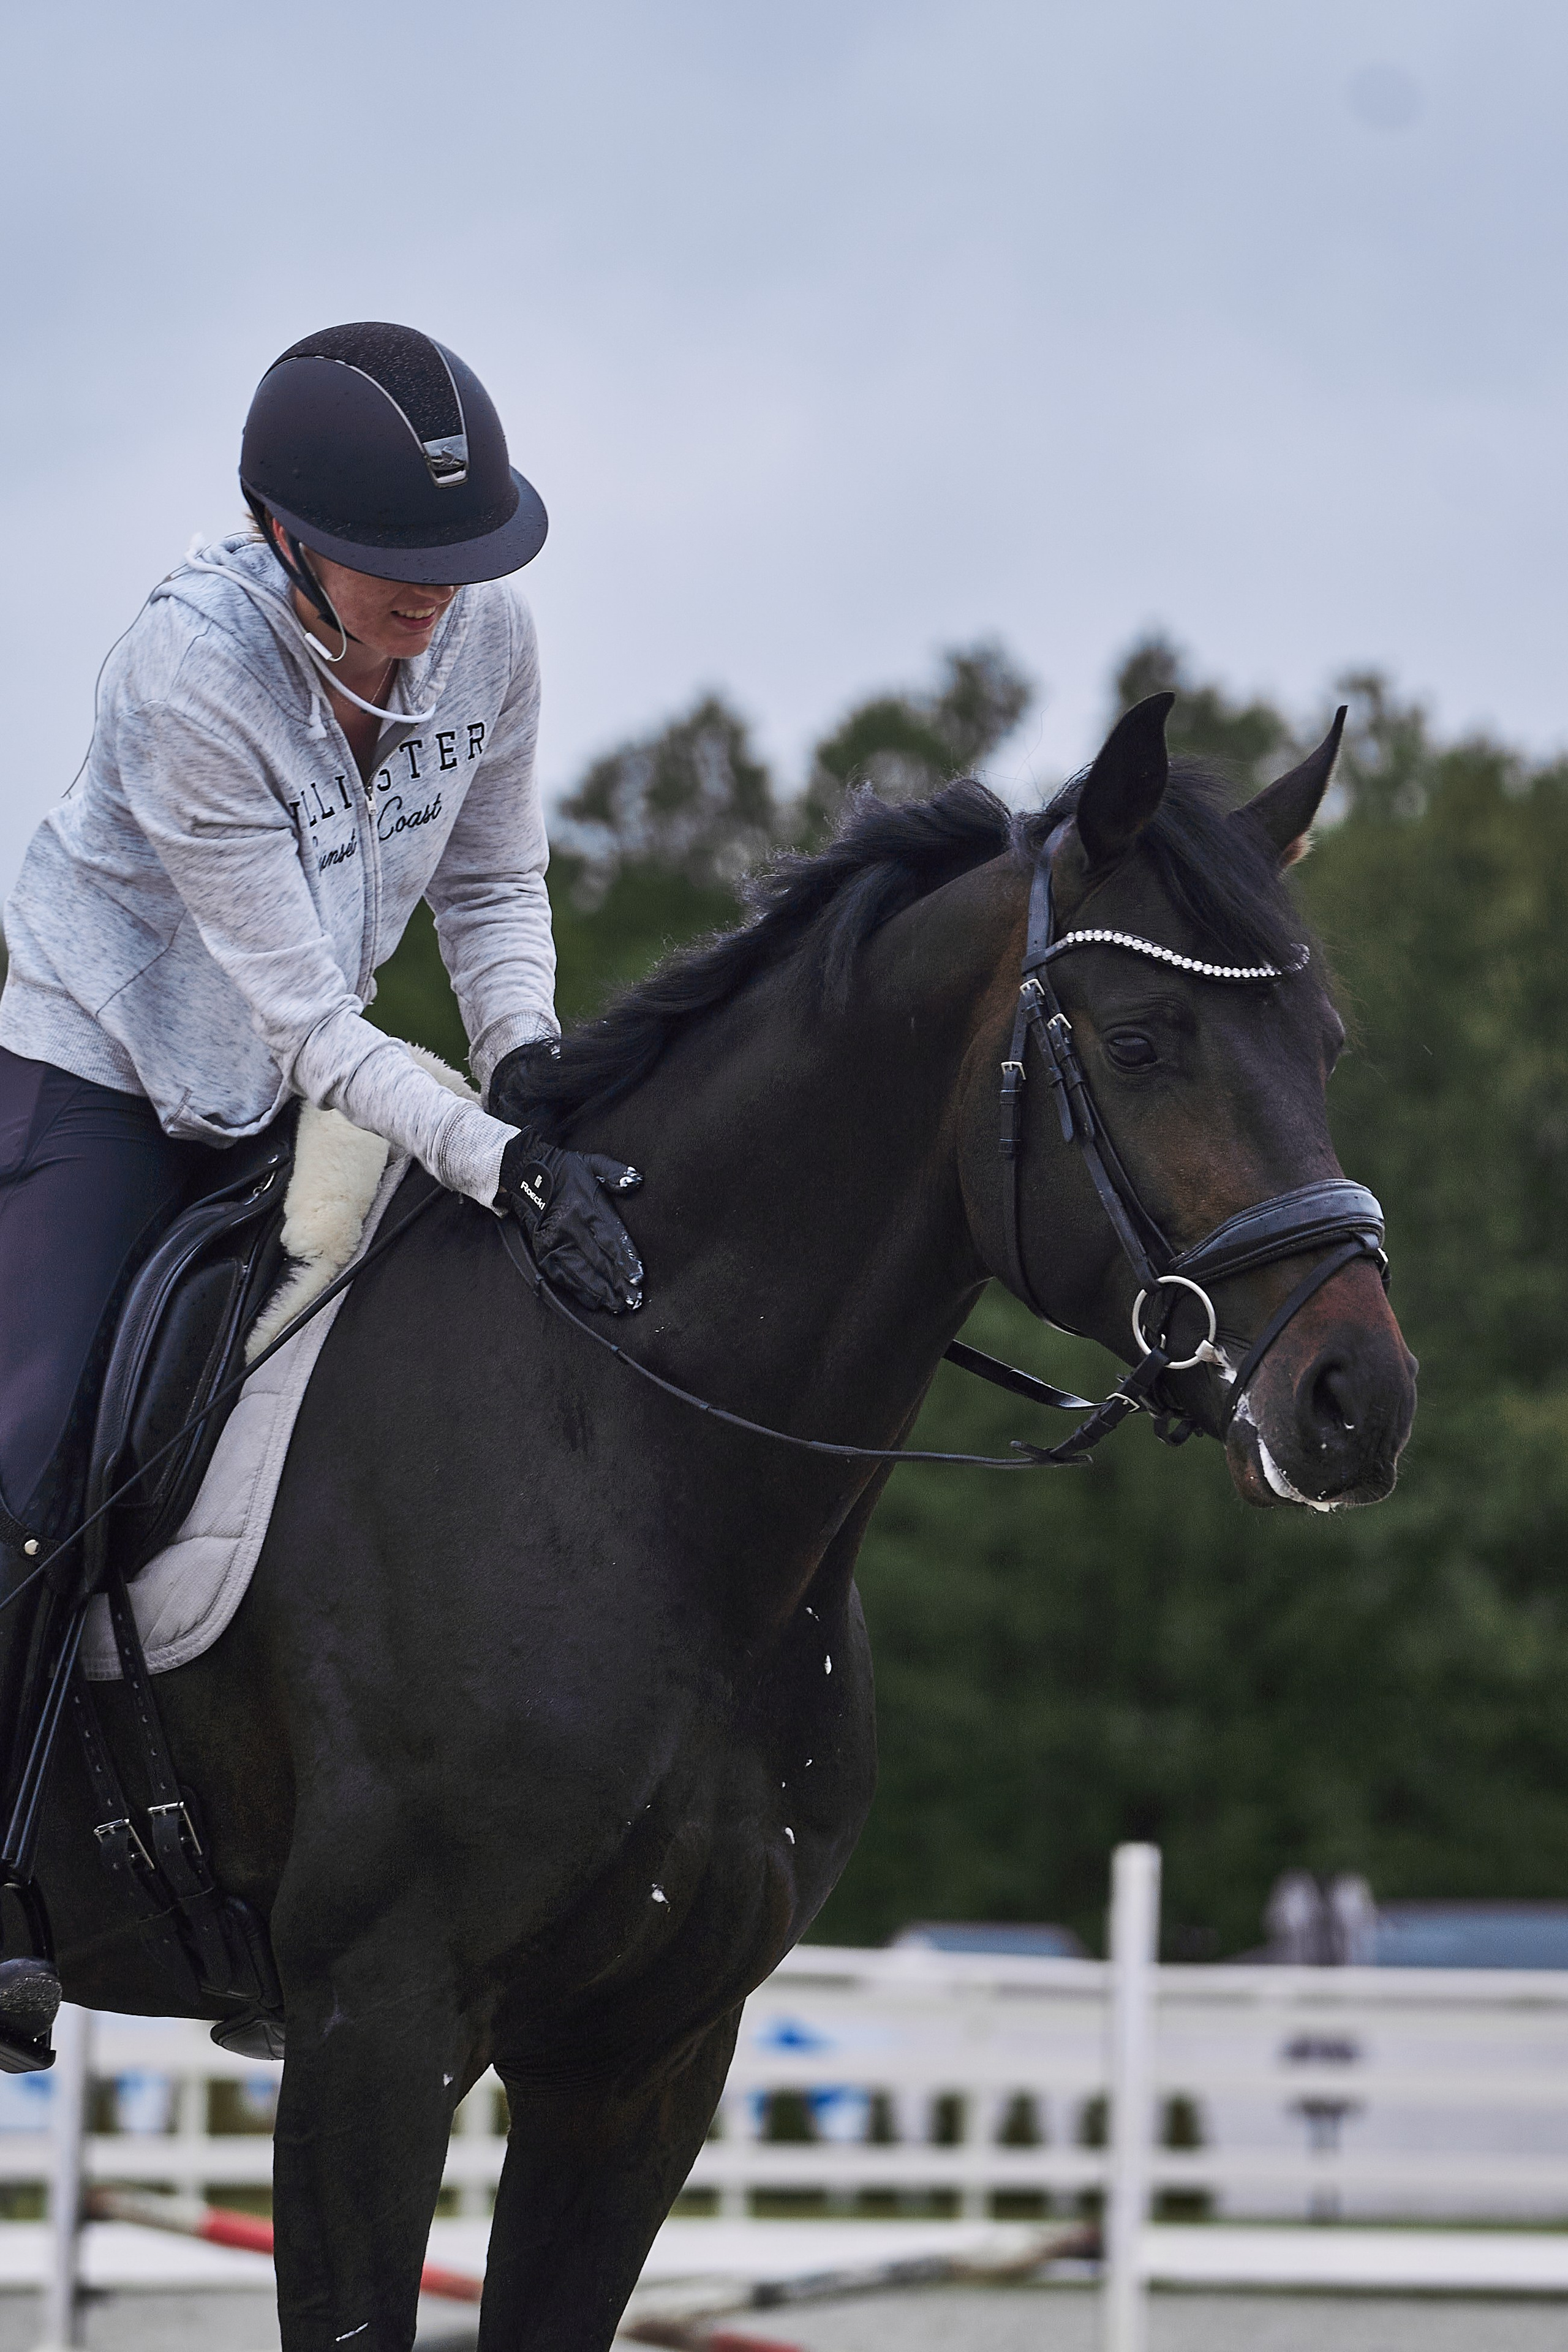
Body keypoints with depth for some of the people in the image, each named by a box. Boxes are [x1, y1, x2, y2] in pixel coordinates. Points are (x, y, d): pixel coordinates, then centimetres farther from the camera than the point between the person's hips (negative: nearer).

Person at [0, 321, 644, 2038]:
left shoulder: (486, 639, -16)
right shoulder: (187, 673, -33)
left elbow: (493, 890, 0)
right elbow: (306, 1018, -32)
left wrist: (527, 1059, -19)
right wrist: (504, 1169, -42)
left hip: (287, 1102, 6)